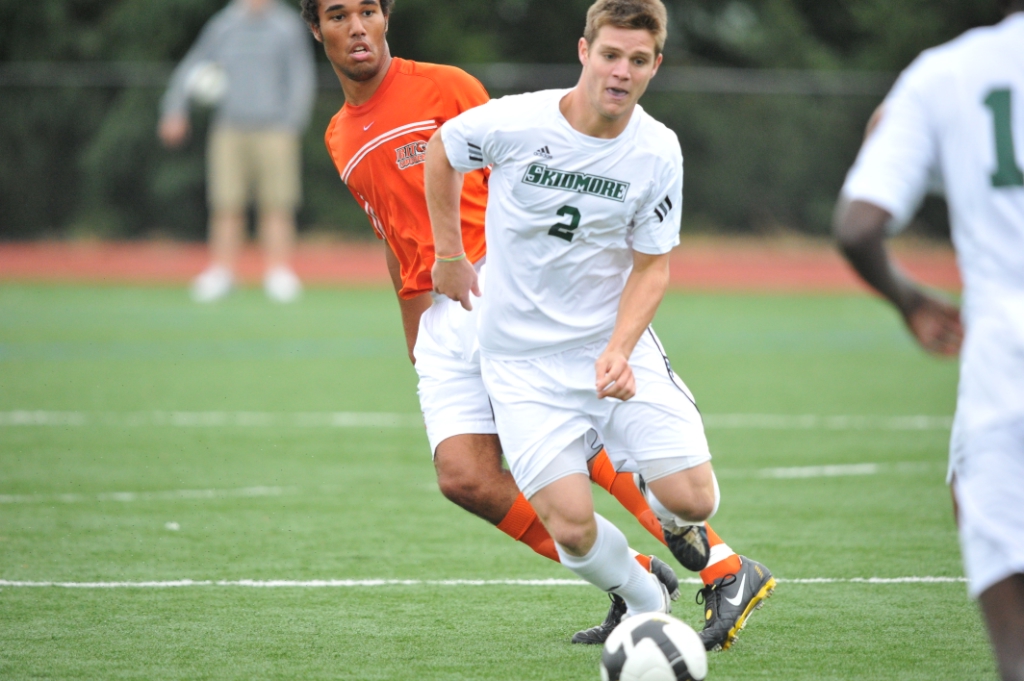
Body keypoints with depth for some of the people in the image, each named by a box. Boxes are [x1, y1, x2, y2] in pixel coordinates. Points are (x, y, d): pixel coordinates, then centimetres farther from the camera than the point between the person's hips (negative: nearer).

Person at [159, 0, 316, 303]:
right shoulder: (223, 26, 11)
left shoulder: (288, 26, 5)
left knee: (276, 207, -5)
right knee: (226, 207, -2)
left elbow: (302, 79, 3)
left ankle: (279, 273, 0)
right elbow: (190, 69, 17)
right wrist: (174, 111, 6)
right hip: (229, 130, 2)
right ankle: (220, 273, 3)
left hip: (274, 130, -2)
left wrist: (291, 125, -7)